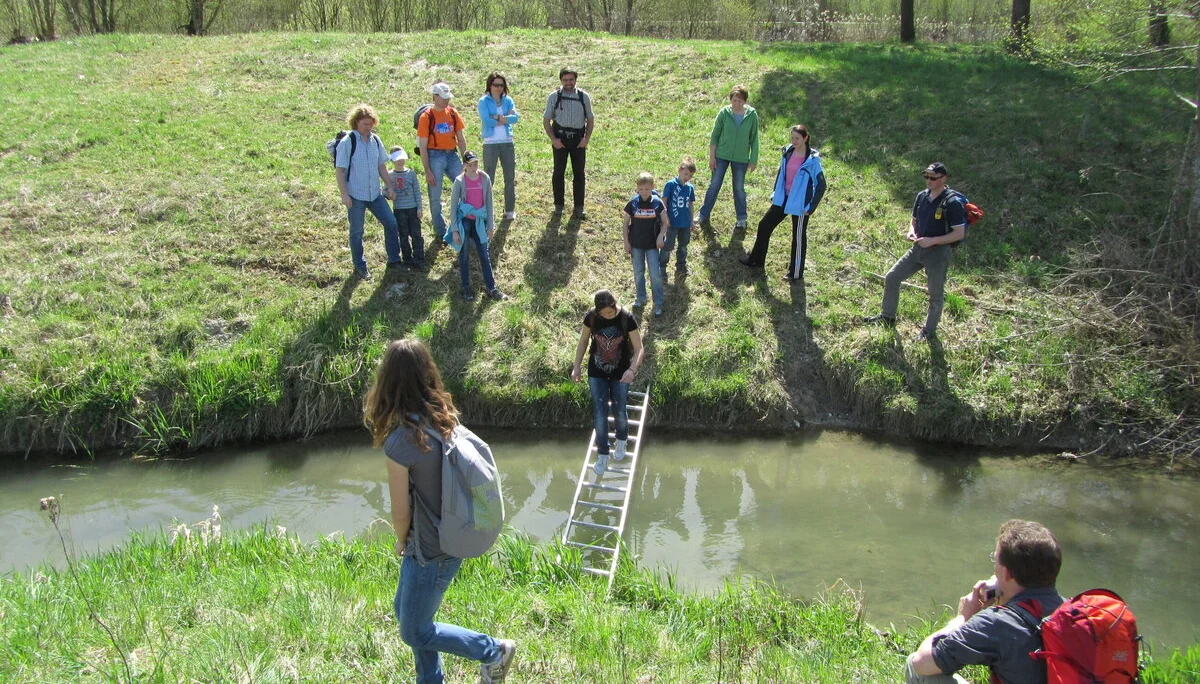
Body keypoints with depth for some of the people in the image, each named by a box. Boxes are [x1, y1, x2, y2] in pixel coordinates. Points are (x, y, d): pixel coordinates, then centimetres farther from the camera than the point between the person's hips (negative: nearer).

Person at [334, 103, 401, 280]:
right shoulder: (347, 143, -13)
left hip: (375, 193, 6)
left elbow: (382, 166, 13)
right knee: (356, 231, 6)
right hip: (355, 196, -5)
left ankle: (394, 259, 21)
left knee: (391, 223, 6)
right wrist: (344, 194, -17)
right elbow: (340, 170, -13)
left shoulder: (375, 140, 4)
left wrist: (389, 187, 10)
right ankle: (360, 267, 19)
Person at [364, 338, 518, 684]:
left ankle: (494, 651, 22)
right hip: (452, 537, 8)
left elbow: (401, 512, -17)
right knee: (405, 610, 27)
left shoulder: (401, 441, -27)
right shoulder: (445, 419, -6)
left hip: (430, 552, -8)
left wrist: (401, 542, 5)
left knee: (415, 631, 15)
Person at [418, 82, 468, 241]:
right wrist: (427, 171, -11)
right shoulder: (426, 117, -7)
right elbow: (423, 146, -7)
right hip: (435, 156, -4)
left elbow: (461, 138, 12)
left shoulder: (453, 113, 6)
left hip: (452, 155, 4)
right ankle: (440, 232, 16)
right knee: (435, 197, 3)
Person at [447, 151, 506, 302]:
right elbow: (453, 206, -6)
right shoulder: (460, 181, -8)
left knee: (485, 255, 3)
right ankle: (466, 289, 13)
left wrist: (491, 225, 5)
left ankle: (492, 288, 6)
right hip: (464, 220, -2)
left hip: (479, 221, 2)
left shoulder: (485, 179, -1)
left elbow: (489, 203, 6)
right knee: (464, 255, 4)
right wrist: (455, 230, -9)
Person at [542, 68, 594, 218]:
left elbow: (590, 119, 9)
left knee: (579, 173, 3)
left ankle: (579, 206, 12)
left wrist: (586, 138, -3)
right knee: (559, 172, 5)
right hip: (560, 138, -1)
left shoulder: (584, 96, 3)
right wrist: (553, 139, -7)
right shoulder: (554, 96, -1)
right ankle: (559, 204, 17)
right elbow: (546, 120, 3)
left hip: (578, 139, 1)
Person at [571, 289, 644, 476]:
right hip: (597, 373, 1)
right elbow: (583, 341, 2)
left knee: (620, 412, 13)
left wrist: (632, 369, -33)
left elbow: (639, 349, -17)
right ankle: (602, 454, 19)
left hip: (620, 374, -1)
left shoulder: (627, 319, -21)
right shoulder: (591, 317, -15)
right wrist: (577, 366, 0)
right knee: (599, 414, 3)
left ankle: (621, 441, 44)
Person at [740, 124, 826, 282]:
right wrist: (775, 194, 13)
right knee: (764, 225, 12)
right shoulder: (788, 152, 0)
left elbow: (821, 185, -14)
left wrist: (811, 207, -14)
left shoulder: (812, 159, -18)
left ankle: (796, 274, 21)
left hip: (800, 204, -7)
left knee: (798, 237, 7)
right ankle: (756, 260, 30)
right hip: (783, 199, 7)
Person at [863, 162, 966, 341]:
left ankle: (929, 330, 24)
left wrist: (932, 240, -24)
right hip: (918, 249, 7)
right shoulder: (922, 196, 3)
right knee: (891, 278, 7)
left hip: (939, 252, -7)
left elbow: (959, 233, -17)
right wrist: (912, 232, -5)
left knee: (935, 294, 6)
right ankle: (887, 317, 23)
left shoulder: (952, 202, -17)